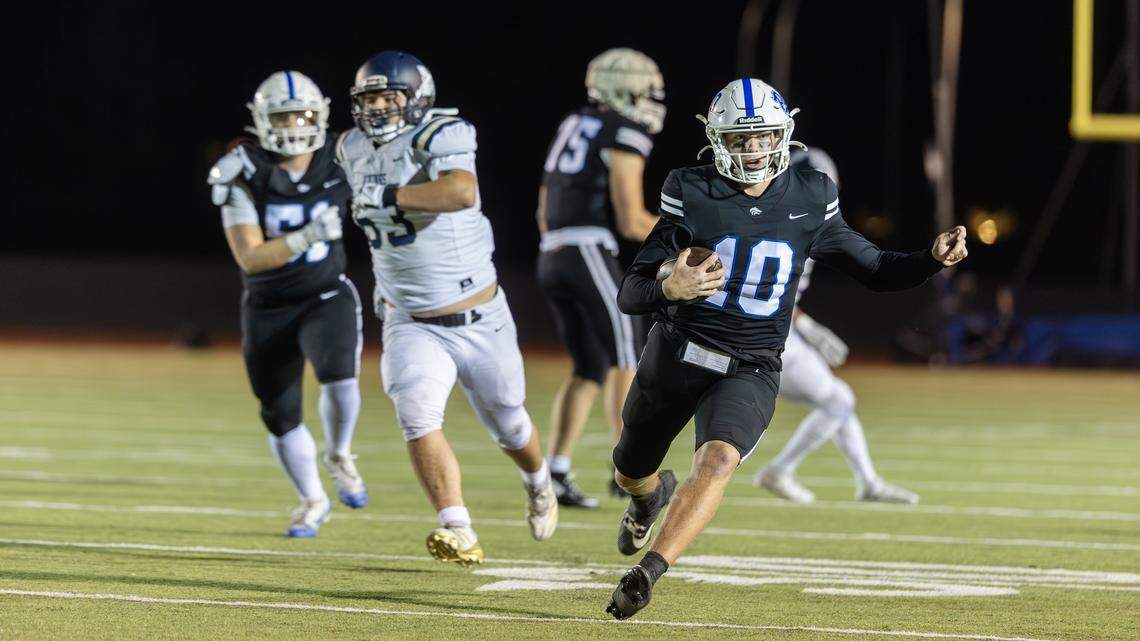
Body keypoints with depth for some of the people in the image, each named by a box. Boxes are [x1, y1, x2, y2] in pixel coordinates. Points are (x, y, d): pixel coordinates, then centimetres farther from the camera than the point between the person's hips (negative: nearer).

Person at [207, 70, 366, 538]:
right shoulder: (243, 175, -17)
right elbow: (249, 257, -22)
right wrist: (305, 238, -34)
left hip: (327, 298, 0)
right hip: (268, 310, 0)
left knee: (339, 378, -29)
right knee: (281, 420, 8)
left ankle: (338, 457, 2)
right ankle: (312, 500, 35)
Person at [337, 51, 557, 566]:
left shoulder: (441, 139, -19)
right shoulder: (356, 151, 2)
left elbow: (461, 193, -41)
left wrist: (388, 195, -36)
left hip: (479, 321, -3)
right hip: (411, 325, 3)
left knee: (507, 425, 17)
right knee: (417, 417, -23)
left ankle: (538, 484, 50)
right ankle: (459, 535, -23)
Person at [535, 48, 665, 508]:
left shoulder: (572, 128, 20)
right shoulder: (624, 136, -6)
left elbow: (546, 216, 22)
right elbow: (632, 221, -11)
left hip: (551, 259, 8)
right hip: (590, 254, -8)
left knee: (589, 370, 12)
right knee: (626, 359, 1)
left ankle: (554, 474, 3)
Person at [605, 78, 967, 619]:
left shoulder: (808, 203, -3)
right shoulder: (693, 196, -10)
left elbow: (876, 271, 8)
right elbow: (629, 295, -12)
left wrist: (933, 259, -12)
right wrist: (669, 288, -35)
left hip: (749, 371, -1)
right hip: (674, 357, 1)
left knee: (718, 459, -31)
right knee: (630, 472, 22)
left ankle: (649, 570, -33)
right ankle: (652, 495, 59)